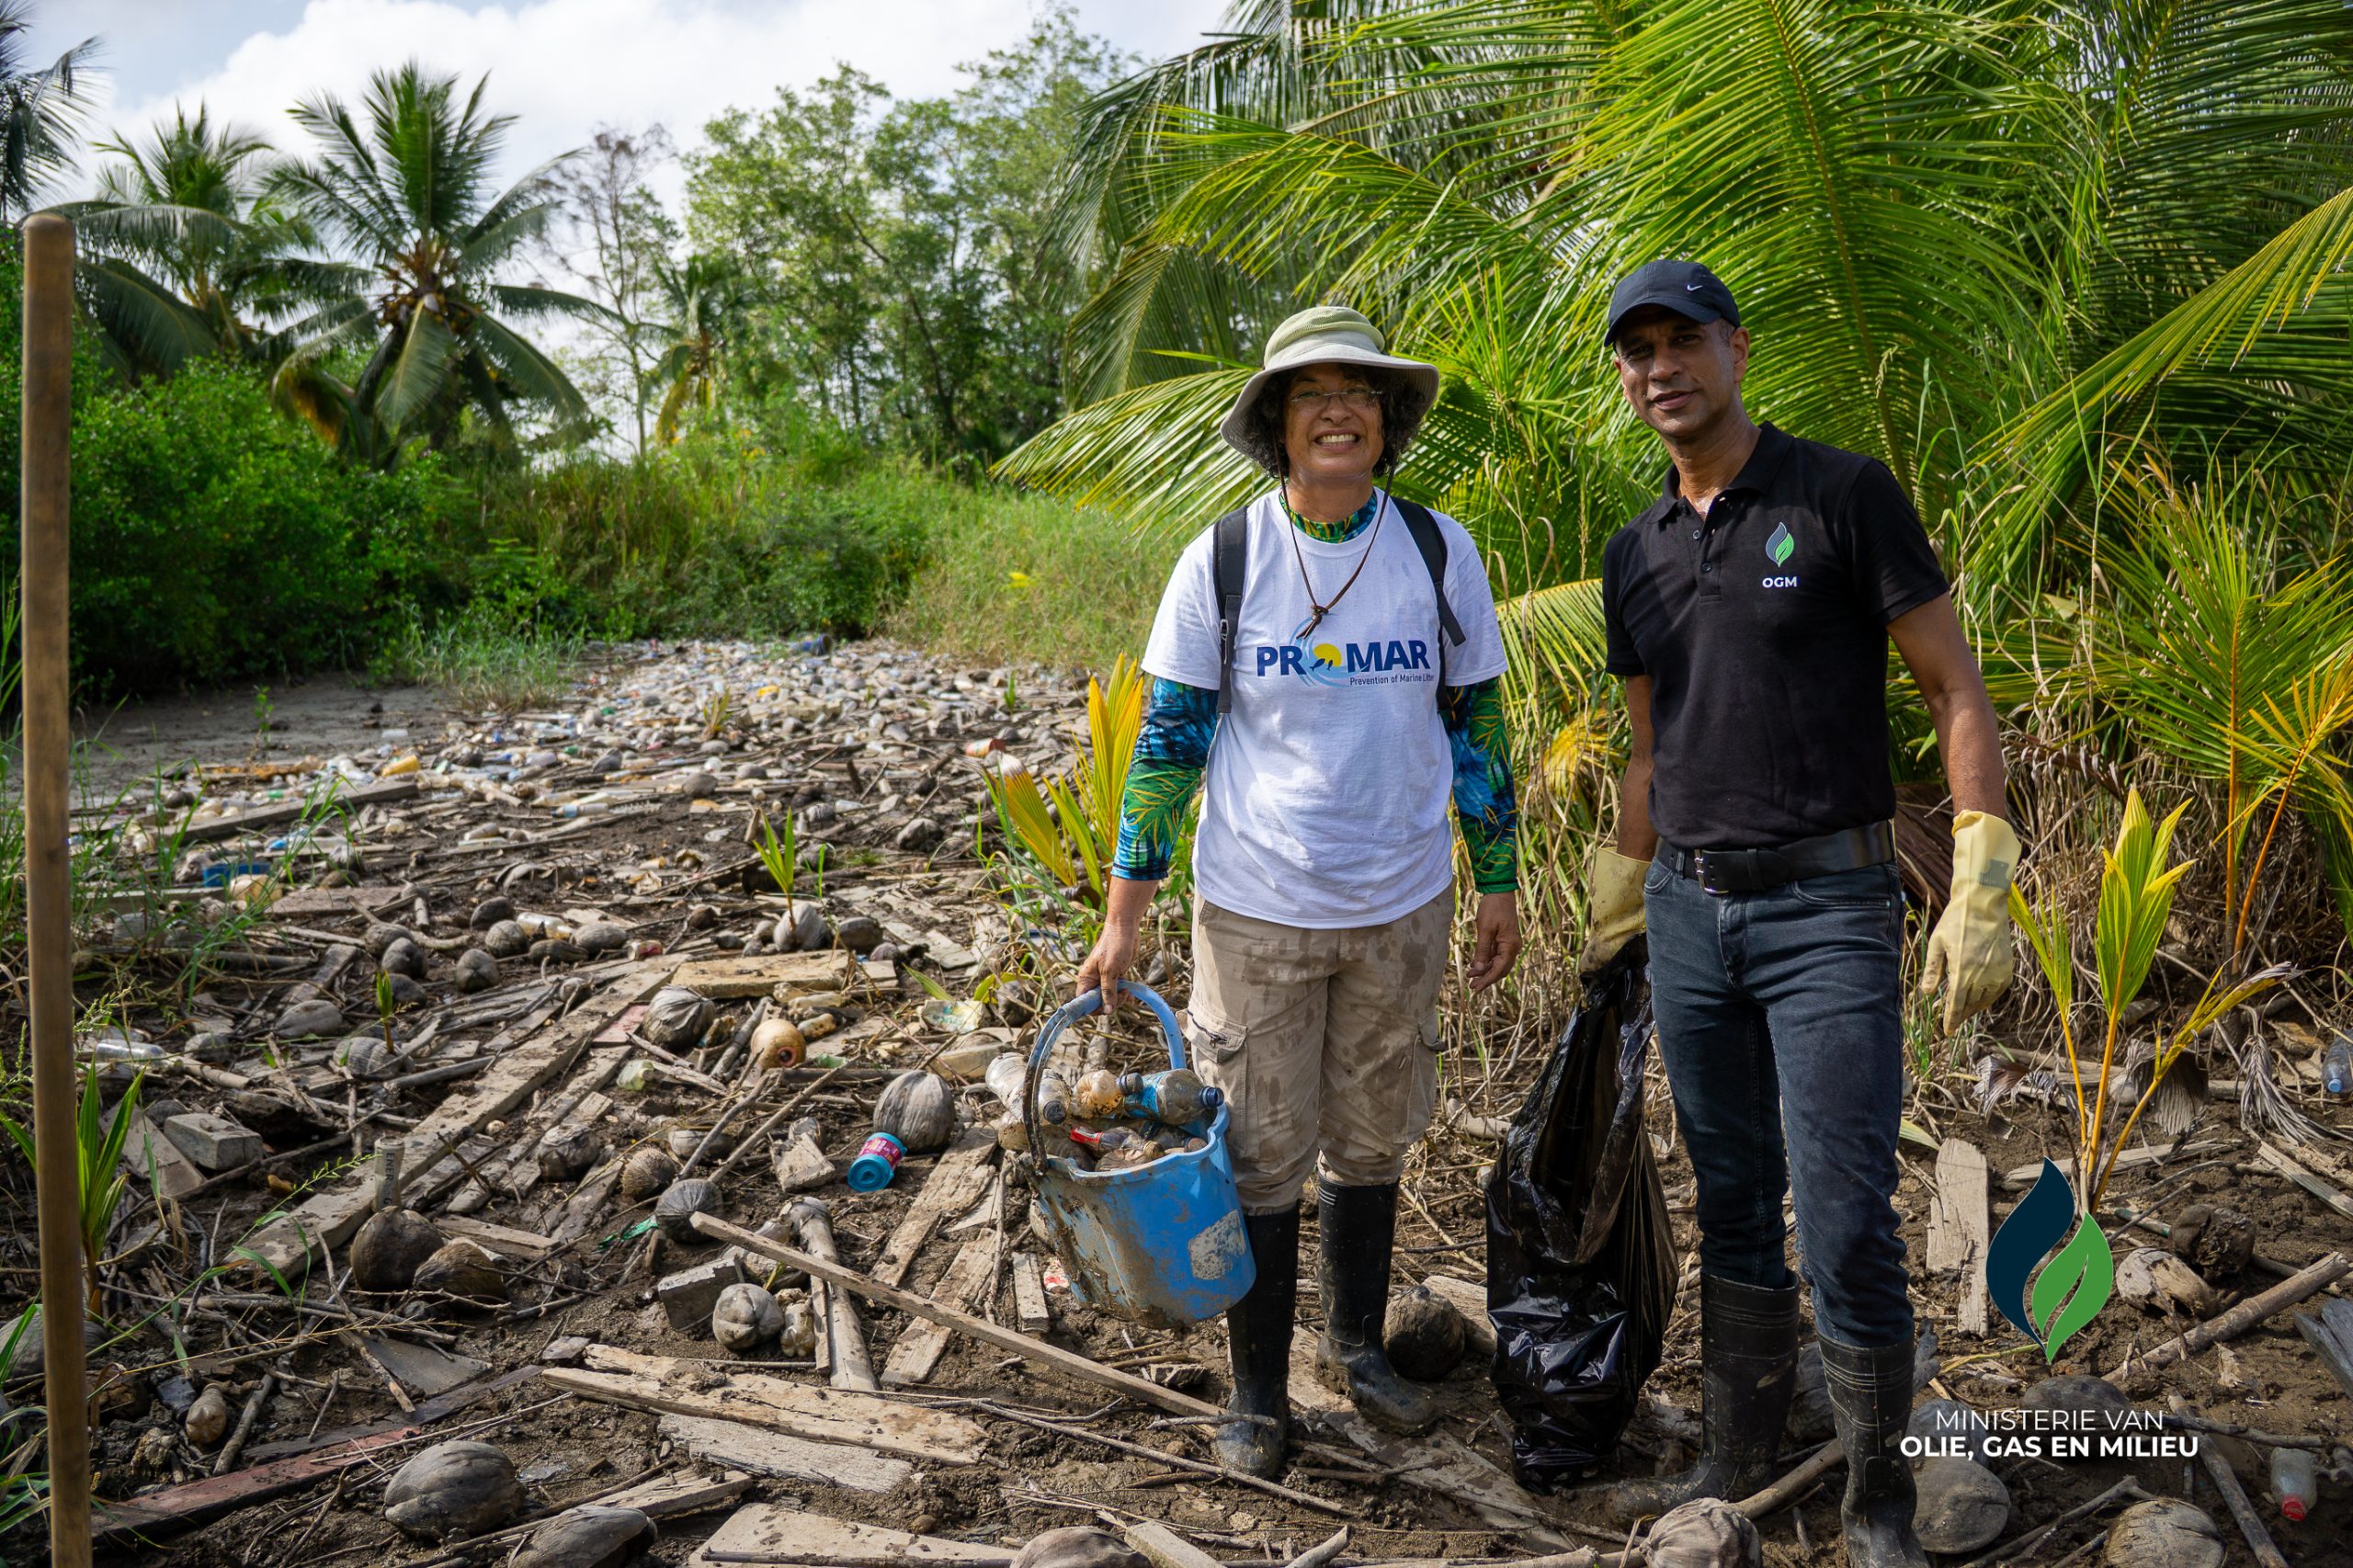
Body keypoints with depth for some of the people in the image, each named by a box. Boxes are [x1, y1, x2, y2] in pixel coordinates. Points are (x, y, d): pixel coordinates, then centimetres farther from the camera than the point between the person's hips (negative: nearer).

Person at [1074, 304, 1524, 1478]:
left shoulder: (1440, 552, -1)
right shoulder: (1220, 561, -6)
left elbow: (1475, 723, 7)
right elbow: (1169, 737, -3)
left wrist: (1499, 884, 8)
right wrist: (1121, 919, -5)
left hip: (1400, 907, 2)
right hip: (1256, 908, -2)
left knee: (1369, 1146, 16)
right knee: (1261, 1158, 6)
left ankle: (1355, 1346, 38)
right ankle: (1257, 1394, 24)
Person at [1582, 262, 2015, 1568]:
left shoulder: (1843, 496, -5)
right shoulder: (1635, 555, 11)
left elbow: (1955, 688, -5)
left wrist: (1980, 883, -13)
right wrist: (1616, 907, 22)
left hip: (1828, 905, -5)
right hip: (1689, 911, 5)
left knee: (1845, 1224, -5)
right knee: (1732, 1205, 15)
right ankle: (1735, 1462, 29)